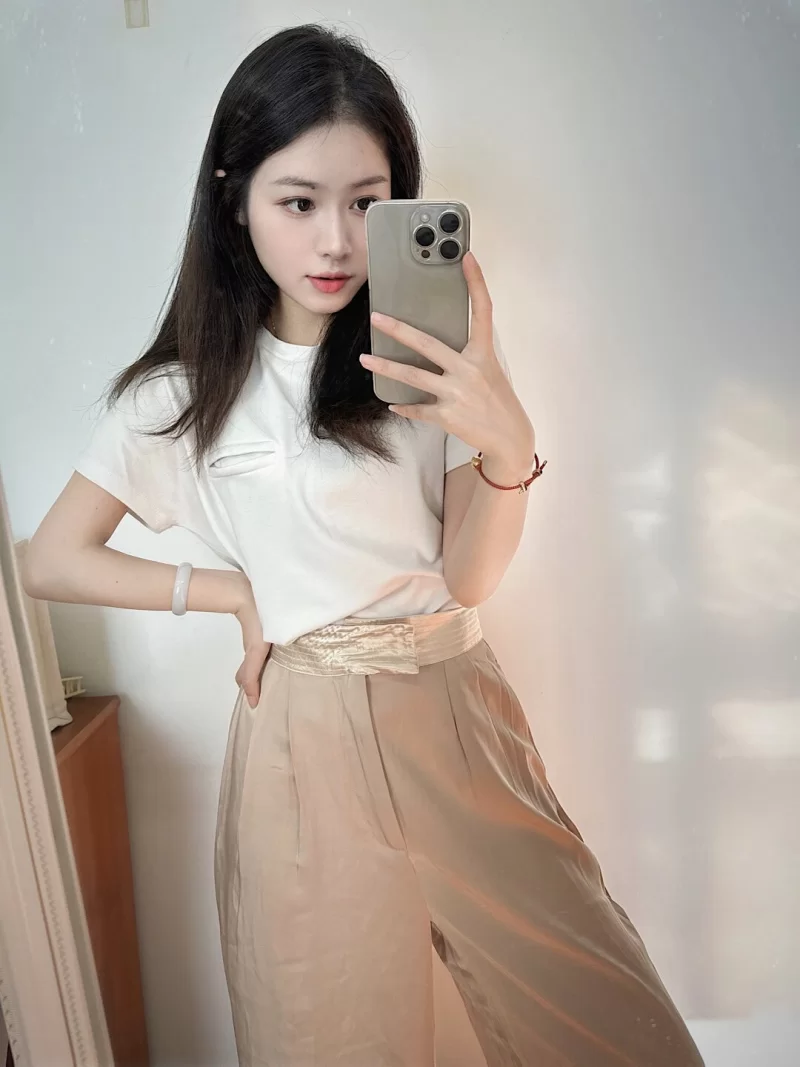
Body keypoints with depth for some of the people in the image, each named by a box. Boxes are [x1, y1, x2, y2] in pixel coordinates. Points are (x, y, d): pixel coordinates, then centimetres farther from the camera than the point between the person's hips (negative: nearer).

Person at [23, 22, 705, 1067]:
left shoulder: (428, 352, -2)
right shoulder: (188, 388, -5)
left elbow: (469, 577, -5)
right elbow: (52, 562, 0)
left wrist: (509, 447, -24)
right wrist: (236, 593, -5)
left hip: (455, 708, 3)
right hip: (311, 731, -2)